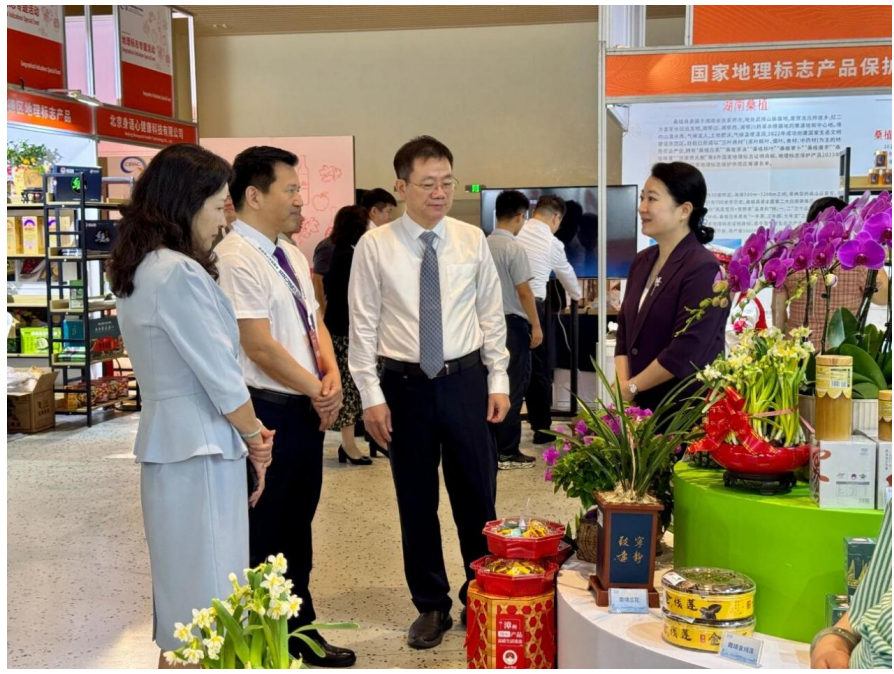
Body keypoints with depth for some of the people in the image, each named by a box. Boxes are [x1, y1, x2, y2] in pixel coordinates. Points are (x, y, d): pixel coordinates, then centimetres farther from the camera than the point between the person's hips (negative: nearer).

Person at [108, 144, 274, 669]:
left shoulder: (139, 270, 12)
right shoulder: (179, 274, -18)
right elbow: (219, 374, -15)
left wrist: (250, 428, 8)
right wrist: (255, 437, 0)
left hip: (164, 440, 9)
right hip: (200, 447, -9)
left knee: (179, 586, 17)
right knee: (207, 590, -1)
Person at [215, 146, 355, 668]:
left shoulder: (291, 256, 12)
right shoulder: (237, 259, -16)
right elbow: (260, 347, -20)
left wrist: (332, 377, -3)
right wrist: (318, 391, -11)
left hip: (308, 409, 9)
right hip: (269, 410, -9)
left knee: (298, 526, 18)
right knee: (264, 532, 4)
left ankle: (301, 629, 31)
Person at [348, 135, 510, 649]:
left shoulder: (473, 240, 1)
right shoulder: (375, 246, -5)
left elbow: (492, 316, 6)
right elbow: (363, 326, -3)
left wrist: (498, 381, 2)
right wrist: (372, 396, -7)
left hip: (466, 380, 1)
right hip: (405, 384, -1)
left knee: (478, 495, 9)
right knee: (416, 501, 10)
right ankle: (431, 606, 27)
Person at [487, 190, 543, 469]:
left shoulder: (484, 245, 4)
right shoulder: (514, 248, -16)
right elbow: (524, 291, -16)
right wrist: (536, 326, -7)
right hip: (512, 322, -7)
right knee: (513, 388, 1)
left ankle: (492, 445, 20)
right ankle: (507, 452, 5)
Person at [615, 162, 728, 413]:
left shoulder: (702, 269, -15)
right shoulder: (642, 262, 9)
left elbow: (684, 353, -20)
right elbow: (625, 333, 10)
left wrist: (631, 388, -11)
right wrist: (622, 385, -5)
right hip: (640, 402, 7)